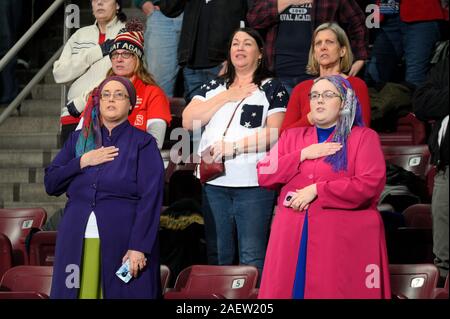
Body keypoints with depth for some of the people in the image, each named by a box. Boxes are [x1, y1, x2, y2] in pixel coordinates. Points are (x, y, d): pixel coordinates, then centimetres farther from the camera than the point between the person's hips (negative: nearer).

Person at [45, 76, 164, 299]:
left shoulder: (143, 143, 3)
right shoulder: (78, 140, 16)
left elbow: (151, 199, -6)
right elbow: (50, 184, 10)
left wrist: (139, 247, -15)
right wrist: (82, 162, -5)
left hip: (122, 243, -3)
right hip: (76, 244, 3)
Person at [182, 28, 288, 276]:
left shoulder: (272, 89, 5)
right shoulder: (213, 87, 17)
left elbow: (273, 133, -8)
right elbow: (188, 121, 4)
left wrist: (233, 146, -15)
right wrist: (226, 97, 0)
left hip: (253, 183, -4)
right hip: (215, 181, 4)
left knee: (252, 257, -6)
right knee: (217, 256, 9)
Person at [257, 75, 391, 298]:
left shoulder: (364, 137, 3)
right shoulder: (291, 136, 17)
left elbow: (371, 184, -11)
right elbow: (263, 175, 7)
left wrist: (316, 190, -12)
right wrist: (303, 154, -5)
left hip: (343, 241, -4)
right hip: (292, 238, 4)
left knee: (336, 292, -6)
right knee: (289, 289, 0)